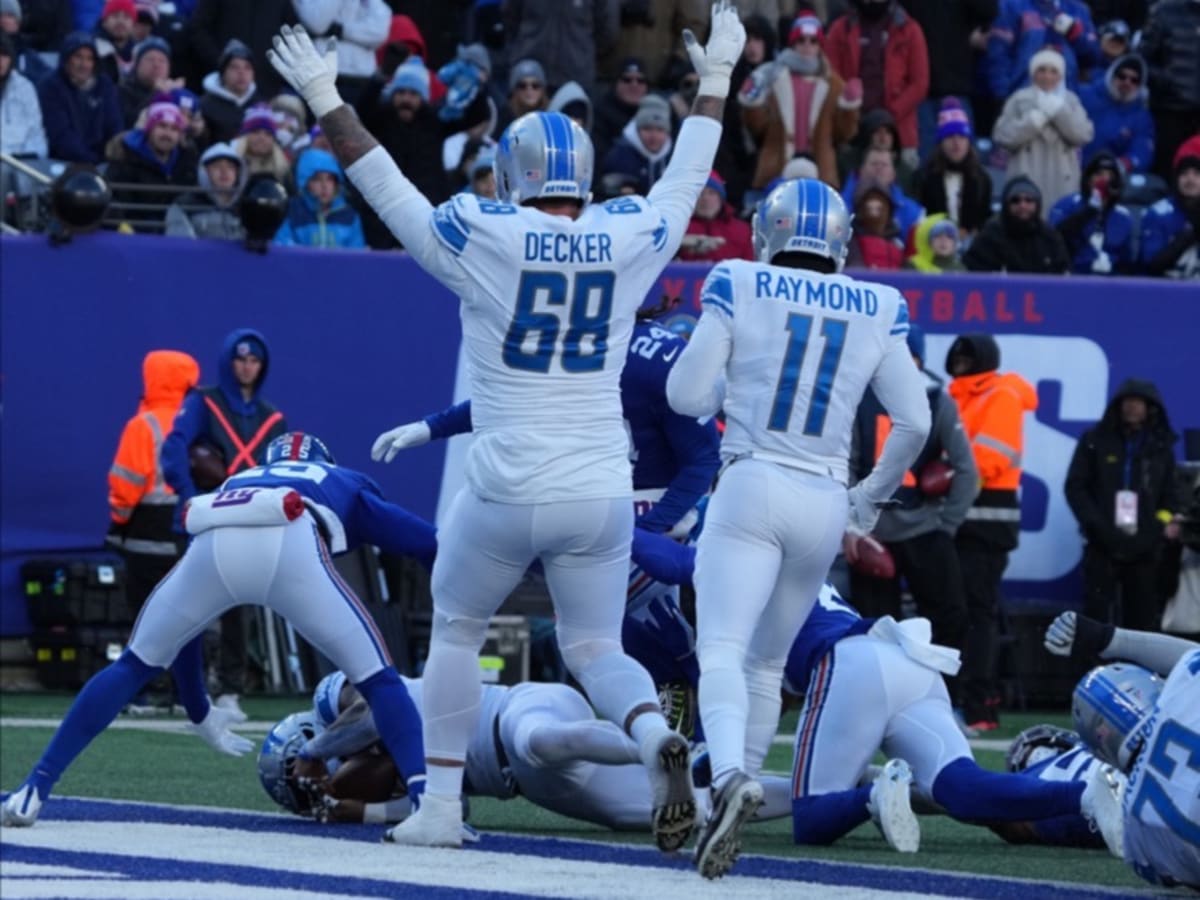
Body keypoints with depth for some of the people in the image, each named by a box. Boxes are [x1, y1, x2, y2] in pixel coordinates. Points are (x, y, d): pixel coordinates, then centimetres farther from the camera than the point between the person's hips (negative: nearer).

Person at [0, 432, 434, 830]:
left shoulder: (235, 484, 47)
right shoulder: (345, 485, 41)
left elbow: (182, 622, 48)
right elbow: (429, 544, 24)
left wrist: (199, 713, 57)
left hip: (214, 542, 3)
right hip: (291, 543, -3)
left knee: (134, 664, 23)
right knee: (376, 677, 11)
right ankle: (426, 800, -8)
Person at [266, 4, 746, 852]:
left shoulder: (485, 240, -7)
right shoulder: (629, 241, 0)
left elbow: (386, 187, 4)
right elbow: (686, 178, 18)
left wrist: (326, 101, 16)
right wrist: (714, 80, 32)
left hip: (506, 493, -2)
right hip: (602, 494, 2)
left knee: (455, 631, 19)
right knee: (595, 648, 13)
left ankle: (442, 804, 18)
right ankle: (657, 737, -19)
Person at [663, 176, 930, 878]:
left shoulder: (739, 289, 1)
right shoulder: (879, 311, 8)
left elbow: (687, 396, -1)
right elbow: (914, 421, 8)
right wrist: (872, 497, 22)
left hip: (754, 485, -3)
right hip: (825, 504, 4)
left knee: (723, 649, -14)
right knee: (767, 663, 17)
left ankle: (731, 777, -40)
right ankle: (734, 806, 18)